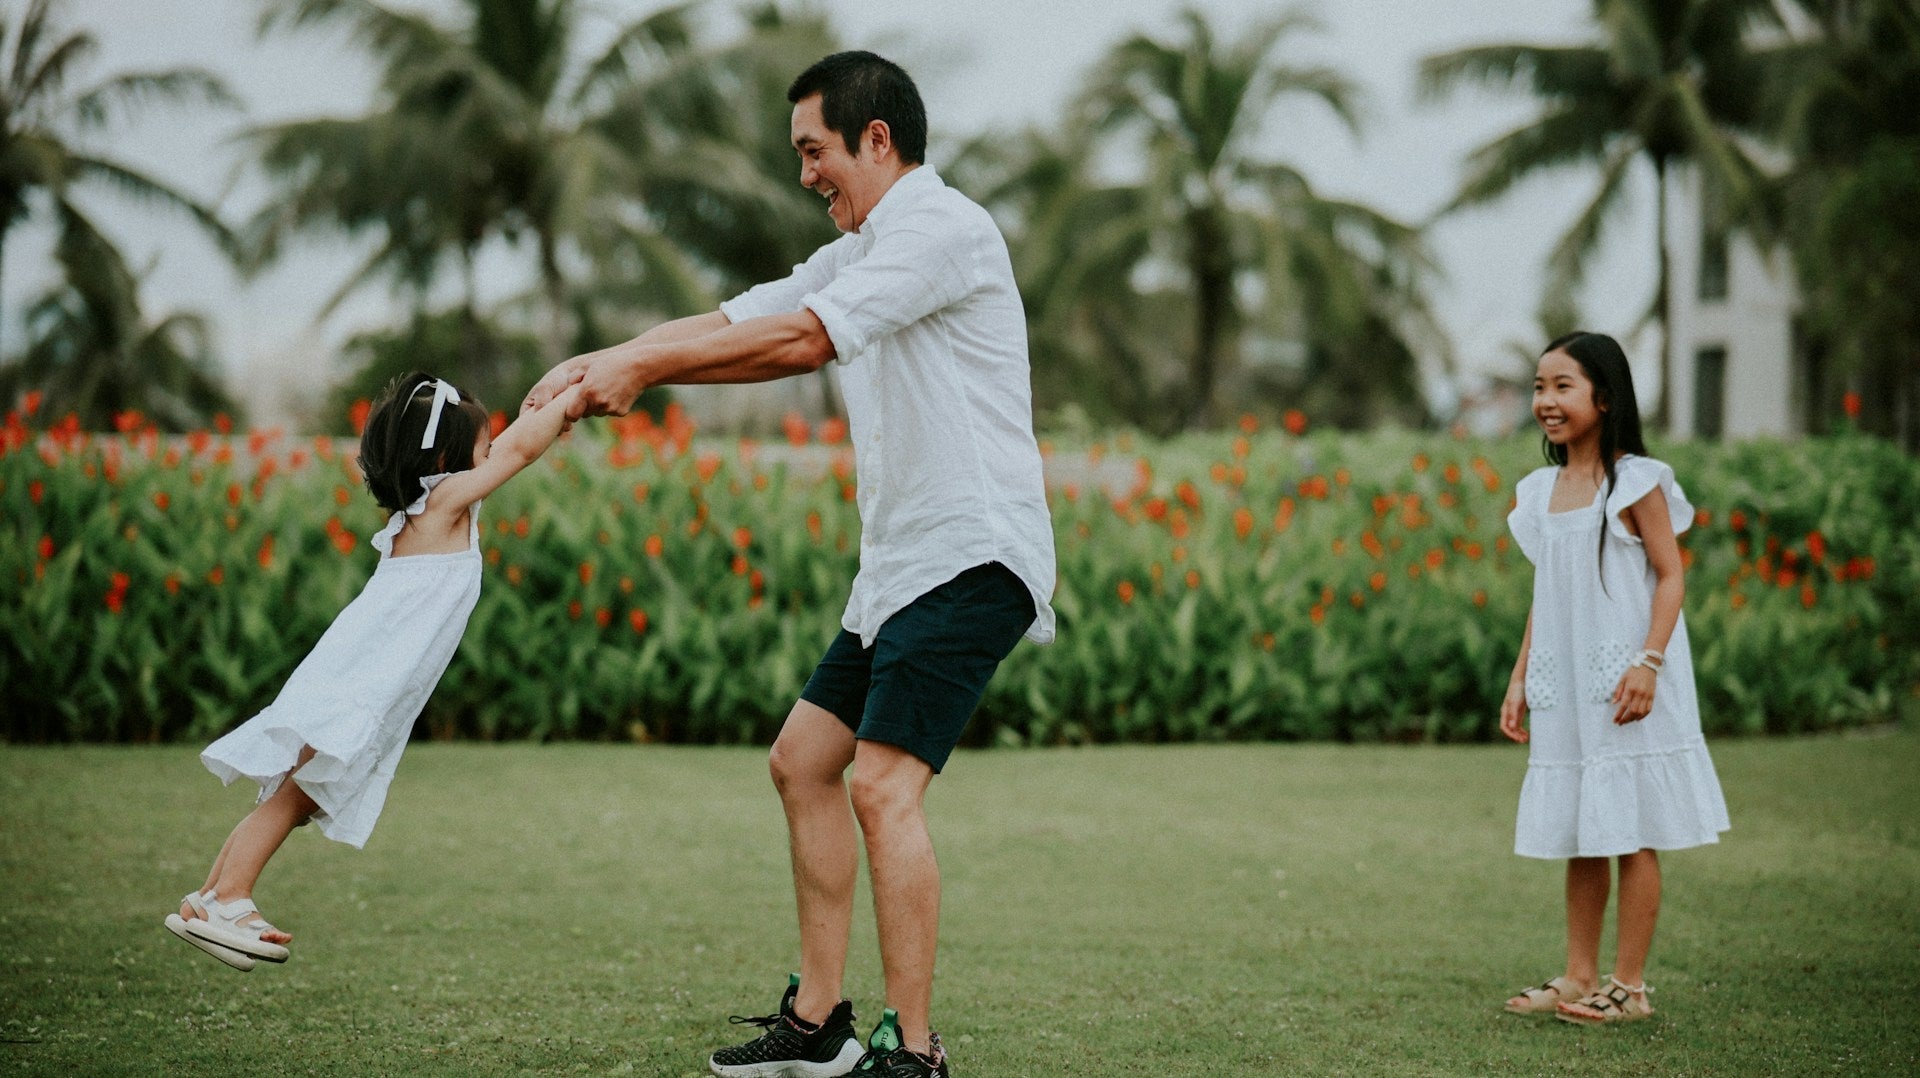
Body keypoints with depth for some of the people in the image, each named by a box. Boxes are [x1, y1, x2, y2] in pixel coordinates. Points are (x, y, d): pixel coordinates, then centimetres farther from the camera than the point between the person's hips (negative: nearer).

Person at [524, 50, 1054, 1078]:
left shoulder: (940, 224, -12)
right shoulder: (857, 251, 19)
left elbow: (802, 339, -22)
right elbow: (734, 320, 14)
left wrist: (642, 367, -17)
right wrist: (602, 359, 0)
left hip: (972, 558, -11)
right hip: (900, 565, 11)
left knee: (883, 784, -18)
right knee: (802, 758, 12)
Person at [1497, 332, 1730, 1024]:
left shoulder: (1636, 481, -7)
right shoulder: (1540, 491, 11)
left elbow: (1670, 577, -9)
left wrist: (1647, 663, -20)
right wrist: (1519, 679, 12)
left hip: (1623, 678, -6)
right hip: (1564, 685, 6)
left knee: (1632, 831, -2)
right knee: (1575, 833, 10)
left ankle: (1629, 984, 2)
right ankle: (1579, 977, 16)